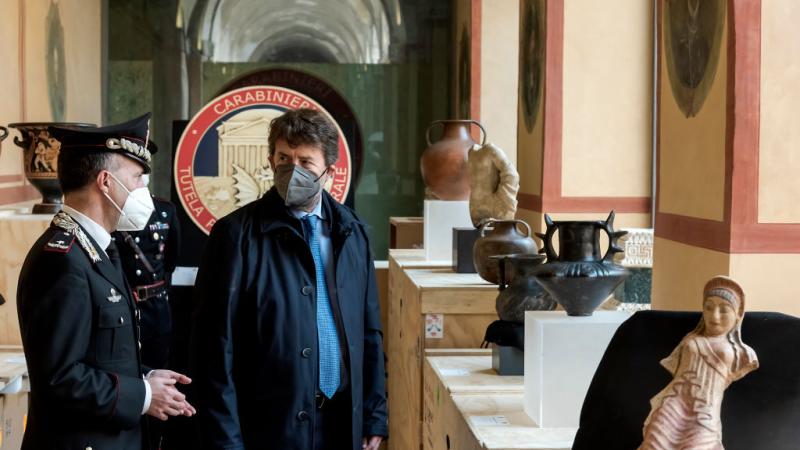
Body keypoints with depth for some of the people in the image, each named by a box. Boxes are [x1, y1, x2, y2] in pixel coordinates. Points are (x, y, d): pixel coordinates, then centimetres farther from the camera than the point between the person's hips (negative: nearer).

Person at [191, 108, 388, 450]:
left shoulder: (351, 232, 6)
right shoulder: (237, 234, -8)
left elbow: (368, 332, 10)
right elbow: (216, 345, -9)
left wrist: (374, 416, 8)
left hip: (342, 422, 4)